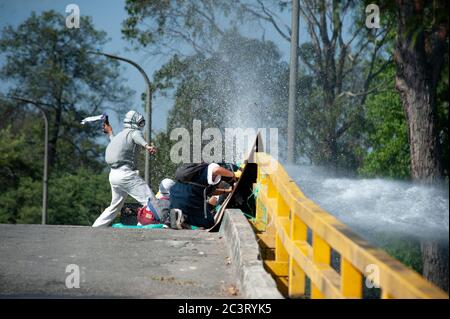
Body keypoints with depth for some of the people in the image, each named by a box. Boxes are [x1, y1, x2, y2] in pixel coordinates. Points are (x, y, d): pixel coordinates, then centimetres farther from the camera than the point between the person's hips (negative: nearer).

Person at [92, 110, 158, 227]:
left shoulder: (119, 135, 22)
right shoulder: (134, 132, -2)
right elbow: (138, 138, -27)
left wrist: (110, 133, 67)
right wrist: (147, 146, -48)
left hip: (113, 174, 9)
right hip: (126, 173, -9)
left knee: (115, 206, 24)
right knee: (151, 202, -14)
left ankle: (94, 229, 25)